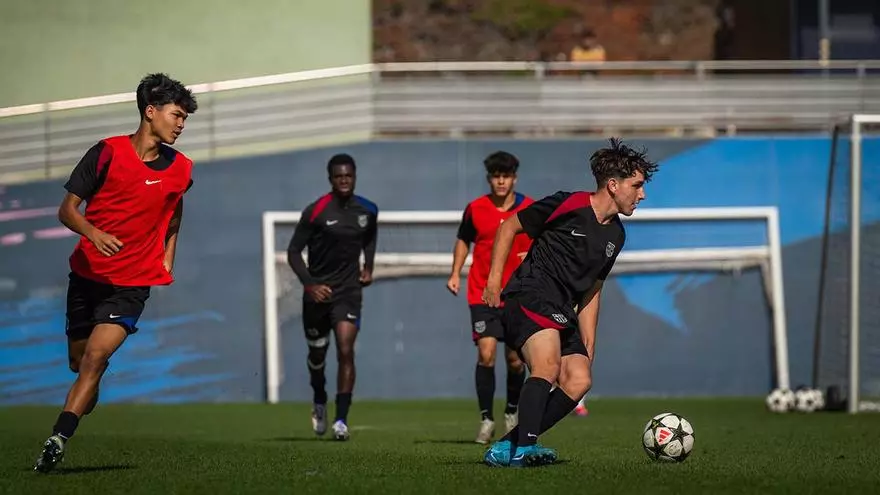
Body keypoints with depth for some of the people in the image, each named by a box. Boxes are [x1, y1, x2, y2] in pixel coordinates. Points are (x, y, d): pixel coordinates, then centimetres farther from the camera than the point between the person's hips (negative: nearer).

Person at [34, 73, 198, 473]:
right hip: (88, 273, 0)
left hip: (133, 282, 0)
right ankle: (85, 406, 46)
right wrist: (93, 232, -26)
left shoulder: (180, 169, 3)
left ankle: (57, 440, -22)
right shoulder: (107, 153, -7)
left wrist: (167, 255, 16)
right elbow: (67, 209, -7)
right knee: (78, 361, 12)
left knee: (95, 356, -20)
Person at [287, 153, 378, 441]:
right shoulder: (316, 212, -10)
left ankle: (341, 420, -17)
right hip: (318, 292, -1)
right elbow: (294, 251, -6)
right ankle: (319, 402, 45)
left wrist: (368, 267, 11)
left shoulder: (367, 211, 1)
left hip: (348, 291, 1)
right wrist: (309, 284, -16)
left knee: (345, 351, -16)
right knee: (317, 353, 14)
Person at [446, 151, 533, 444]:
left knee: (515, 359, 3)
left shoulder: (532, 210, -2)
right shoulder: (475, 209, 0)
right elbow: (463, 241, 14)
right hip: (483, 294, 0)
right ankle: (486, 420, -4)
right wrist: (455, 274, 4)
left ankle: (512, 411, 29)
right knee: (486, 354, -13)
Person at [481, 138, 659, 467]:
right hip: (530, 299, -8)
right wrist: (494, 278, -7)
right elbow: (509, 227, 0)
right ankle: (523, 448, -38)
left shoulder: (615, 235, 16)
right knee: (548, 367, -30)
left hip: (562, 315, 8)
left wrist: (588, 342, 17)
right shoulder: (568, 205, -8)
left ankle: (505, 448, -8)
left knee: (578, 380, -9)